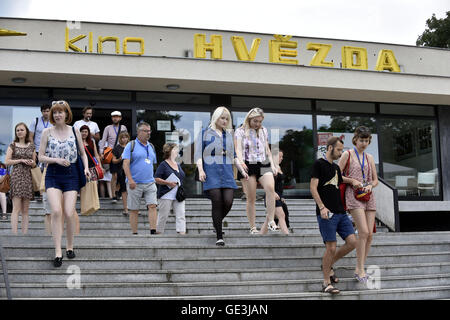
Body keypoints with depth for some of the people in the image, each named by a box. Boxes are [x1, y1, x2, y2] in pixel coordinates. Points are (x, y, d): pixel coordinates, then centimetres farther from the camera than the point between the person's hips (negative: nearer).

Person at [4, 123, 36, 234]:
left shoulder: (31, 146, 14)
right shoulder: (13, 145, 6)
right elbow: (6, 161, -2)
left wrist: (32, 163, -4)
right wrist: (21, 160, -10)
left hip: (28, 177, 3)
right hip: (16, 176, -3)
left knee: (25, 210, 4)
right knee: (16, 209, -11)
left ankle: (25, 234, 5)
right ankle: (15, 234, -14)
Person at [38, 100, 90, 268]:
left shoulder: (75, 131, 6)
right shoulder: (47, 132, 4)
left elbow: (82, 153, 14)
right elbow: (41, 157, 3)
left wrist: (86, 168, -2)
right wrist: (57, 160, -13)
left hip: (71, 174, 0)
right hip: (53, 174, 0)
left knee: (69, 213, -8)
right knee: (56, 211, -17)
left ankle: (70, 246, 15)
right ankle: (58, 252, -13)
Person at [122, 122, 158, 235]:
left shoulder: (151, 147, 16)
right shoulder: (131, 145, -1)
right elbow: (126, 164, -8)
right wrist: (130, 180, -17)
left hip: (150, 183, 4)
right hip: (135, 184, -4)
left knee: (152, 206, -9)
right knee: (134, 210, 2)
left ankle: (153, 232, -10)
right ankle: (134, 233, 9)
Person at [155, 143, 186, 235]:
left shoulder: (178, 165, 18)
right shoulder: (163, 165, -3)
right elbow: (156, 179, -10)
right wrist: (168, 183, -18)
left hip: (178, 196, 6)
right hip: (166, 195, -6)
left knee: (181, 216, -6)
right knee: (163, 216, 2)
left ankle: (182, 233, -12)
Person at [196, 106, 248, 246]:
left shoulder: (229, 135, 20)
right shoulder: (205, 133, 8)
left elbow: (234, 156, 27)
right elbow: (198, 154, 3)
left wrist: (242, 171, 20)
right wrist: (200, 170, -10)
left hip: (227, 173, 4)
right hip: (211, 173, -4)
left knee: (228, 202, -9)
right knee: (217, 202, -11)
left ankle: (216, 223, 21)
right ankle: (219, 236, -3)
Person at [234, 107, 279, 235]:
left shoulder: (263, 131, 16)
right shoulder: (240, 131, 2)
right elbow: (238, 148, -9)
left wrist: (272, 164, 11)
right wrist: (241, 162, -28)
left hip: (263, 165, 3)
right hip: (248, 166, -3)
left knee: (270, 188, -23)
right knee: (251, 198, -3)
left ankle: (270, 221, -20)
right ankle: (253, 228, 4)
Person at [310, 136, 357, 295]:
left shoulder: (336, 167, 21)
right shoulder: (319, 164, -2)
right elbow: (313, 188, -10)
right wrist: (322, 207, -18)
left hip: (340, 212, 8)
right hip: (327, 213, -7)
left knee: (352, 242, -1)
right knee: (331, 247, -8)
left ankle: (329, 265, 18)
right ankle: (326, 283, 5)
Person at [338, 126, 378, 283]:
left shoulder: (369, 158, 15)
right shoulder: (348, 155, 2)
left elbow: (375, 180, 19)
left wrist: (370, 186, -3)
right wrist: (352, 181, -12)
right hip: (353, 195, -5)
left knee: (369, 234, 0)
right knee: (364, 232, -17)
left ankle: (359, 269, 9)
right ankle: (360, 269, -10)